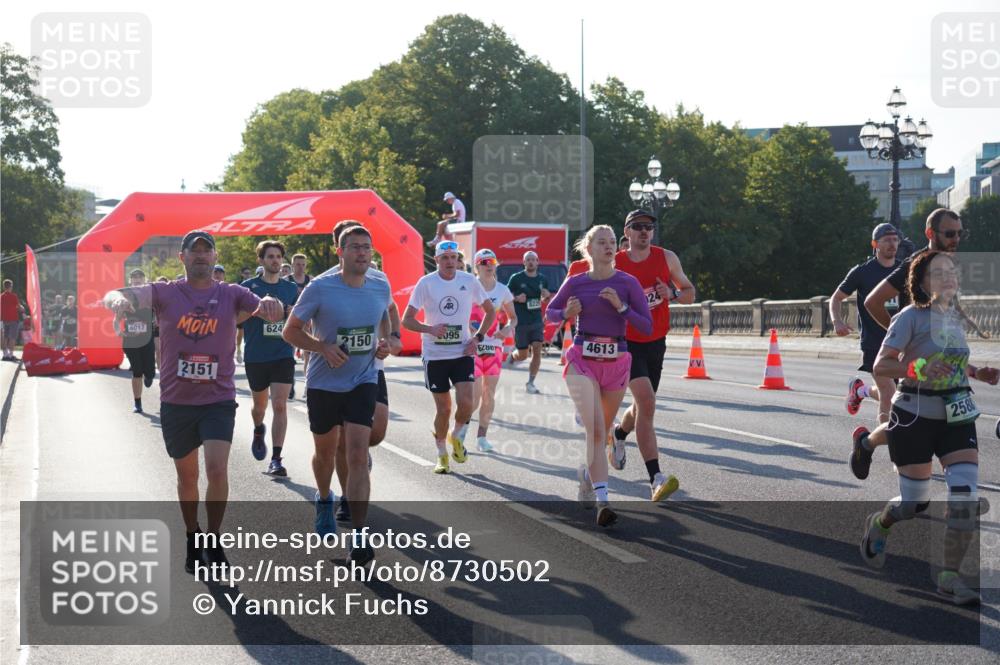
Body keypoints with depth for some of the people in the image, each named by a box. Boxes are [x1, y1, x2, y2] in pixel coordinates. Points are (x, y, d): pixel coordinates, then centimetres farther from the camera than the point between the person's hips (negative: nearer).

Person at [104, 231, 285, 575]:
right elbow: (118, 296, -18)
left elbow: (270, 311, -15)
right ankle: (193, 539, 33)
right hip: (176, 401, 1)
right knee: (187, 475, 13)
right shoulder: (166, 293, -4)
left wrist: (270, 303, -41)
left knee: (217, 468, -15)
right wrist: (118, 299, -44)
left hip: (219, 400, -1)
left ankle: (213, 540, 4)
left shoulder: (231, 294, -2)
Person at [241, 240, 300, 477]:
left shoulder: (291, 289, 7)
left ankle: (276, 459, -11)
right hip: (255, 356, 0)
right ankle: (258, 431, 50)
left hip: (283, 354, 0)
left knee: (279, 405, -12)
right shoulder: (249, 287, -1)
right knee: (260, 405, 16)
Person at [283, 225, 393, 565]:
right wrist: (323, 347, -22)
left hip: (362, 381, 1)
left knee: (358, 455, -13)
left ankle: (358, 536, -12)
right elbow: (291, 331, -7)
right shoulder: (320, 288, -14)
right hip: (324, 383, -1)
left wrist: (384, 343, -3)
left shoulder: (381, 287, -3)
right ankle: (324, 500, 50)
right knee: (325, 451, 18)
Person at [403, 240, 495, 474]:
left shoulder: (469, 281, -1)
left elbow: (490, 311, 12)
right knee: (443, 409, 3)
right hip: (434, 355, -1)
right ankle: (442, 455, 22)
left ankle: (457, 437, 17)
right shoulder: (425, 283, -5)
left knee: (466, 402, -14)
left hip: (463, 353, 1)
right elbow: (407, 320, -3)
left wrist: (478, 337, -2)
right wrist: (430, 329, -21)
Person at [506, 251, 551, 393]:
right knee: (523, 355, 5)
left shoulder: (542, 279, 7)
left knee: (537, 351, -9)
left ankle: (530, 383, -1)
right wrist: (516, 298, -17)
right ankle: (513, 354, 42)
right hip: (520, 322, -3)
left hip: (537, 321, 3)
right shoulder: (516, 278, -5)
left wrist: (546, 296, -3)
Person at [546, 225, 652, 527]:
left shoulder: (627, 283, 0)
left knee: (601, 430, 16)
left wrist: (621, 306, -16)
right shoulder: (575, 283, 2)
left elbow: (647, 327, -3)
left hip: (617, 362, 2)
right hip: (583, 360, -2)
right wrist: (567, 313, -5)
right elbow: (550, 312, 17)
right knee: (594, 428, -18)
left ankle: (587, 474, 46)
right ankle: (603, 501, -23)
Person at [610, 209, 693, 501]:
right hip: (628, 343, -5)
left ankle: (618, 435, 55)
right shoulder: (614, 265, -7)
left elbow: (690, 294, 5)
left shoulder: (667, 258, 0)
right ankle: (656, 479, -26)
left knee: (643, 405, 18)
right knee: (646, 403, -22)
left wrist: (673, 293, -14)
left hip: (656, 344, 5)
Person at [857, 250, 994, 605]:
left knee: (967, 495, -11)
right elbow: (880, 366, -14)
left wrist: (979, 373, 8)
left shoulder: (958, 318, 10)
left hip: (956, 416, 5)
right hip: (915, 416, -5)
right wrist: (917, 368, -30)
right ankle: (877, 525, 38)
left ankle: (950, 576, -1)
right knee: (915, 503, 2)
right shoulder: (911, 317, -10)